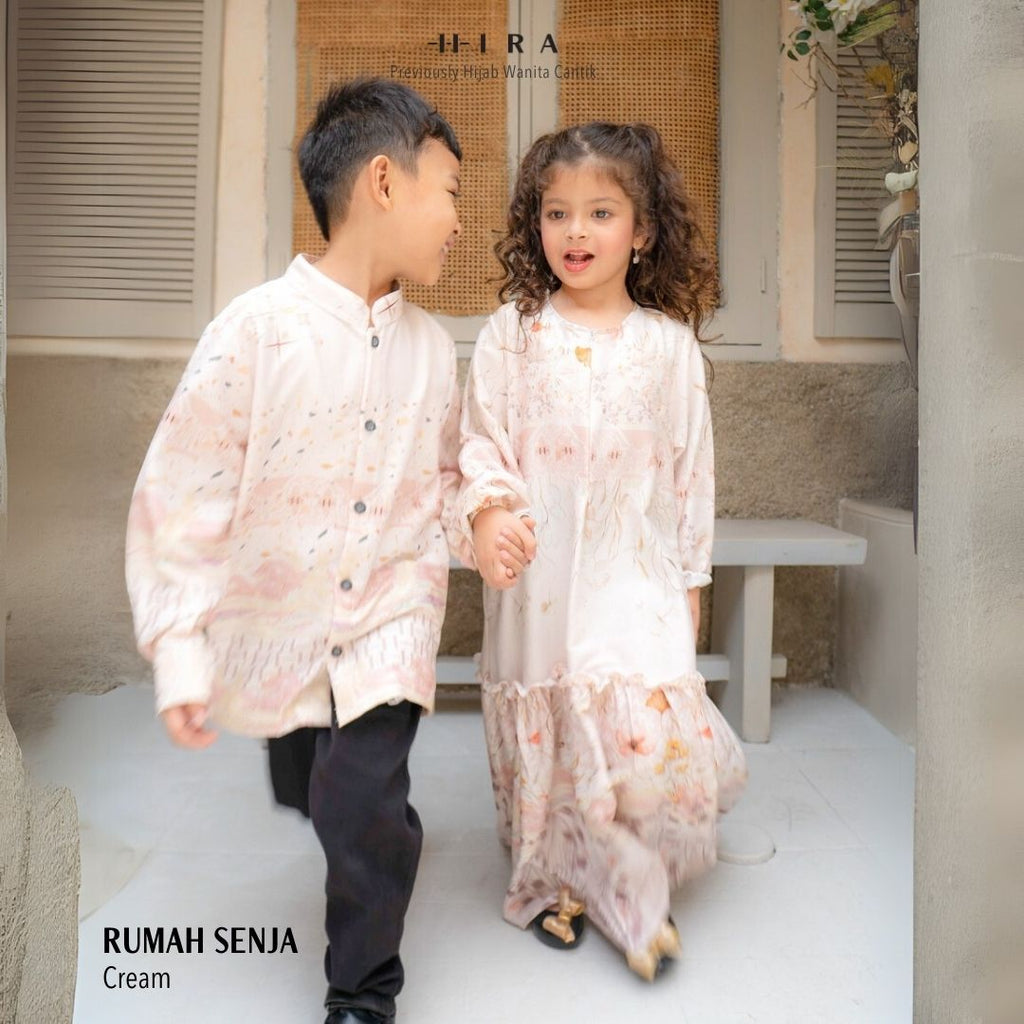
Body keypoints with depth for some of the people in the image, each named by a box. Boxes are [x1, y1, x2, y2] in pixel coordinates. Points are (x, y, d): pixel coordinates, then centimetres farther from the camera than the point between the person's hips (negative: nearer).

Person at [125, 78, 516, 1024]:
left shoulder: (433, 346, -1)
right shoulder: (257, 328, -16)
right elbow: (181, 498, -14)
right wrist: (180, 655, -15)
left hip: (389, 622, 1)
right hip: (275, 624, -1)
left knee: (364, 807, -10)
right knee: (307, 795, 19)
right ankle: (383, 831, 54)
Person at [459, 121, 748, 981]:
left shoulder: (671, 344, 2)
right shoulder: (512, 333, 0)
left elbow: (692, 466, 6)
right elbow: (481, 439, 0)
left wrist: (691, 577, 7)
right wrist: (487, 512, -20)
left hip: (634, 571, 0)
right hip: (536, 571, 1)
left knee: (646, 727, -10)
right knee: (542, 732, 11)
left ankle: (625, 887, 19)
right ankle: (553, 880, 36)